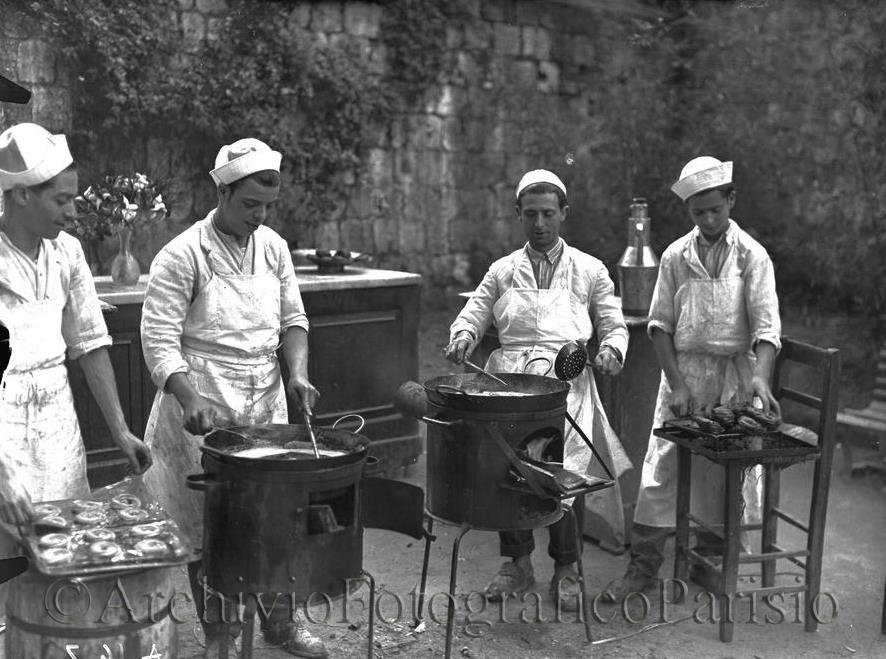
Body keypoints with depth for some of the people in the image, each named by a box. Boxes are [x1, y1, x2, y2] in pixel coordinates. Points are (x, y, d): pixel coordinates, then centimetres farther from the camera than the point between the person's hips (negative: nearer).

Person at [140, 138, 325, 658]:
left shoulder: (274, 247, 5)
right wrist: (191, 401, -28)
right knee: (208, 530, 6)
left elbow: (293, 318, 12)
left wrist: (298, 372, -5)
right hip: (204, 415, -5)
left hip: (267, 406, 5)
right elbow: (159, 341, -15)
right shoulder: (182, 256, -12)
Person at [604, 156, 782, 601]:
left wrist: (760, 378, -27)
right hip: (683, 369, 1)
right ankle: (643, 566, 8)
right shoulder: (675, 256, 4)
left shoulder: (751, 255, -2)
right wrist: (676, 383, -8)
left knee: (726, 471, 6)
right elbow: (660, 323, 3)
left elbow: (766, 326, -10)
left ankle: (709, 561, 23)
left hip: (735, 374, -1)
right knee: (661, 468, -1)